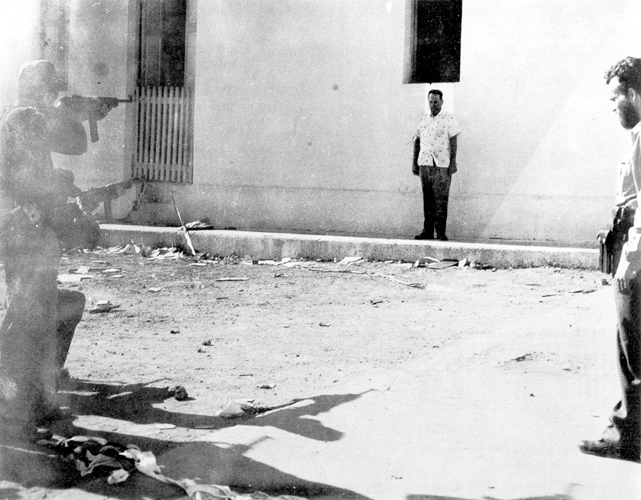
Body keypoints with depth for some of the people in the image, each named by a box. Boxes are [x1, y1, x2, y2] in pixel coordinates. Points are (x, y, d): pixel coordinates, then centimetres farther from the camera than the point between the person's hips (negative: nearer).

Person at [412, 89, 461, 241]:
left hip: (441, 165, -5)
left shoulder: (449, 119, 0)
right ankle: (428, 230, 9)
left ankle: (441, 232, -4)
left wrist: (453, 163, -10)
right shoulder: (423, 119, 14)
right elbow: (417, 141, 17)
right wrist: (414, 163, 13)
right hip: (424, 163, 5)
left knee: (441, 199, -6)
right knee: (427, 199, 6)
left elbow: (453, 141, -4)